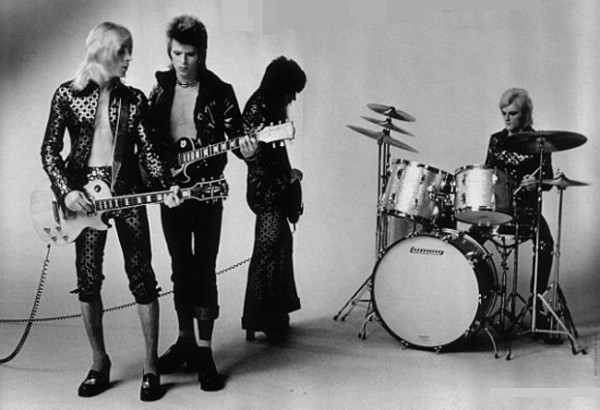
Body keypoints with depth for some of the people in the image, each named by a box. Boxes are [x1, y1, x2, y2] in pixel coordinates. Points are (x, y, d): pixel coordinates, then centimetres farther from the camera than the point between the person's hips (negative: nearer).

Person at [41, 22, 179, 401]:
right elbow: (49, 150, 1)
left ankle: (152, 366, 9)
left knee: (142, 278, -2)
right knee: (88, 280, 5)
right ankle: (100, 363, 21)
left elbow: (148, 151, 2)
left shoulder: (134, 99, 5)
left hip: (128, 193, 0)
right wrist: (66, 191, -11)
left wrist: (164, 188, -13)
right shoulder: (67, 94, 1)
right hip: (84, 195, 0)